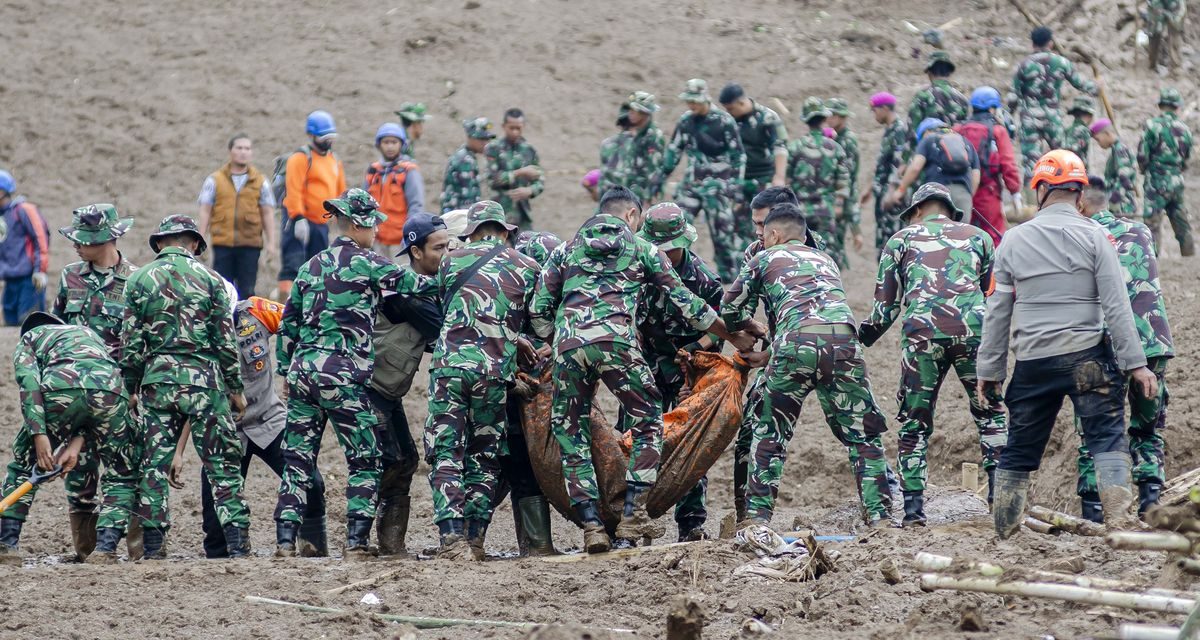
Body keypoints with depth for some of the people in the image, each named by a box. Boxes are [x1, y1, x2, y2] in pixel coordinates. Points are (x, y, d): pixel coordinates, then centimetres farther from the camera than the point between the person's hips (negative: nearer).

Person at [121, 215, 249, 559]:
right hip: (205, 380, -1)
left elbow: (131, 344, 2)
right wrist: (236, 388, 7)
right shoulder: (209, 279, 0)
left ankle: (153, 547, 4)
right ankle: (237, 545, -1)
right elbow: (226, 340, -1)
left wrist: (131, 388, 11)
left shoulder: (138, 281, 4)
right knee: (222, 465, 3)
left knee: (154, 465, 7)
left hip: (157, 380, 1)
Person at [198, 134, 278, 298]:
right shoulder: (215, 180, 6)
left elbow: (268, 213, 8)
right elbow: (205, 211, 6)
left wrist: (271, 242, 1)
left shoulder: (261, 182, 7)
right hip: (222, 243, 0)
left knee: (246, 290, 3)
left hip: (250, 244, 0)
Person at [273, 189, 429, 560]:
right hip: (343, 373, -6)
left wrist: (285, 369, 24)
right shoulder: (364, 263, -3)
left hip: (302, 370, 6)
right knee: (364, 460, 1)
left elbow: (289, 322, 18)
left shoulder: (311, 267, 16)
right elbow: (411, 284, -3)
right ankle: (356, 542, -5)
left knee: (298, 458, 7)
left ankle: (285, 540, 2)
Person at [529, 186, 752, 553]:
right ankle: (633, 515, 3)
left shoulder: (567, 250, 24)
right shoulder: (641, 249, 19)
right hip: (615, 340, -2)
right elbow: (685, 303, 21)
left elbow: (539, 310, 17)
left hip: (568, 344, 2)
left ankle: (591, 524, 1)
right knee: (648, 421, 13)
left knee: (571, 436, 11)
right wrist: (733, 337, 31)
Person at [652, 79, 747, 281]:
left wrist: (735, 181, -11)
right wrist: (661, 176, 14)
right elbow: (674, 150, 15)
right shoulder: (685, 121, 5)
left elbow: (738, 154, -5)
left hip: (717, 183, -5)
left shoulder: (724, 121, -10)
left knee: (722, 228, -1)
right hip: (692, 181, 5)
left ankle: (728, 271, 10)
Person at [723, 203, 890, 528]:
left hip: (796, 344, -3)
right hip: (843, 340, 3)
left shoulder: (766, 259, 23)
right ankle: (878, 516, 1)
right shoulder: (825, 261, 36)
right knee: (863, 435, 9)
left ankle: (758, 515, 6)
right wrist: (770, 355, 36)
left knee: (769, 433, 12)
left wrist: (751, 328, 46)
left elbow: (730, 310, 25)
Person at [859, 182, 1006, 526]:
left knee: (914, 423, 8)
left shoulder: (902, 240, 19)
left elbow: (886, 304, 14)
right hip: (972, 330, 0)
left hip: (922, 333, 0)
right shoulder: (978, 237, 21)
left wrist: (862, 337, 28)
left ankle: (913, 506, 2)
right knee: (990, 413, 14)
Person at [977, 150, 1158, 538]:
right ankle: (1117, 517, -17)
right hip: (1088, 356, -3)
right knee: (1107, 437, -2)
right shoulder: (1093, 237, -3)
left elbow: (997, 312, 8)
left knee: (1020, 446, 12)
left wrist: (989, 370, 15)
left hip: (1033, 361, 3)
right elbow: (1116, 305, -6)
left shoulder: (1014, 240, 4)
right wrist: (1136, 364, -3)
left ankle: (1004, 528, 16)